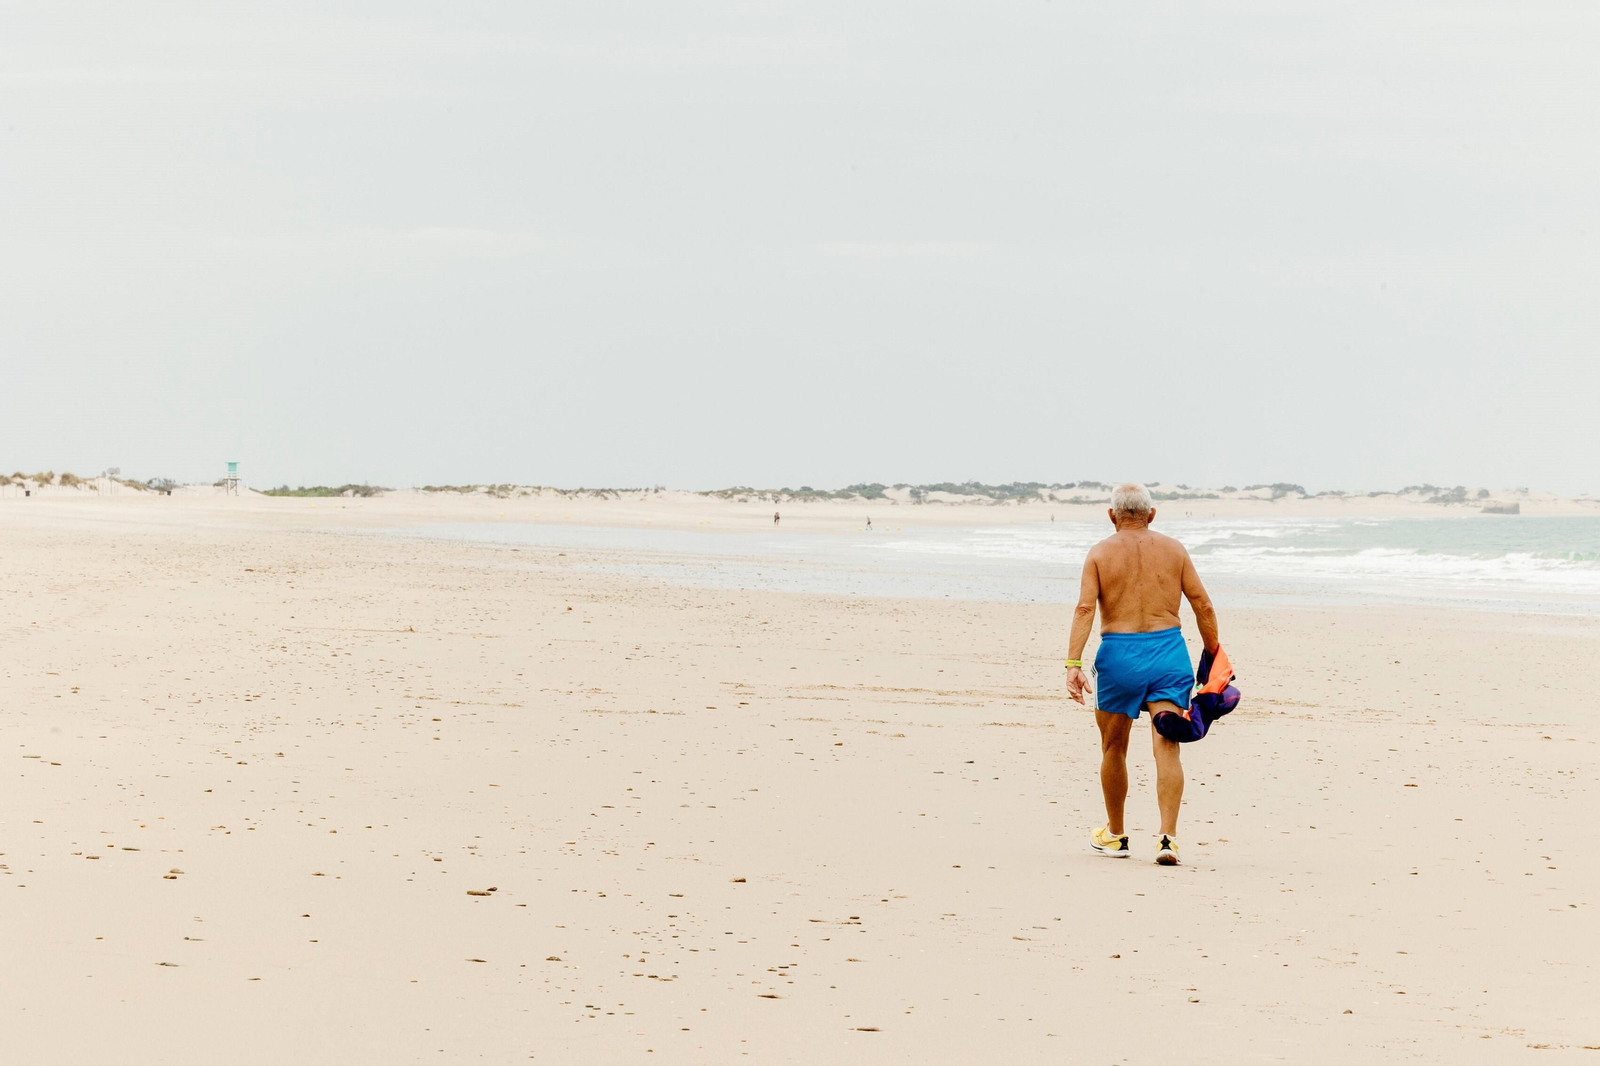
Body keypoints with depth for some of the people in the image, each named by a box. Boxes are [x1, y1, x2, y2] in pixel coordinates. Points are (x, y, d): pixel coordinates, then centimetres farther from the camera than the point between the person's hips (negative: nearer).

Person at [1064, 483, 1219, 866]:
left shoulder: (1100, 553, 3)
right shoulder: (1173, 550, 8)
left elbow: (1085, 608, -9)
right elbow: (1203, 606, 5)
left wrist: (1073, 665, -14)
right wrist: (1213, 656, 16)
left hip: (1119, 653, -1)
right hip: (1168, 649, 1)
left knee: (1114, 748, 16)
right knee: (1166, 747, -3)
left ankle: (1115, 834, 29)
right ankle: (1168, 837, -17)